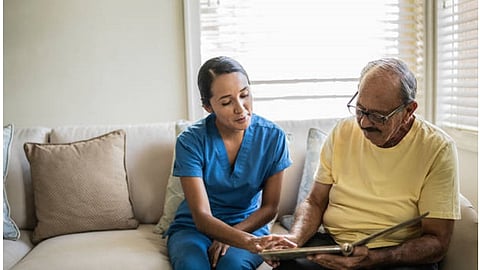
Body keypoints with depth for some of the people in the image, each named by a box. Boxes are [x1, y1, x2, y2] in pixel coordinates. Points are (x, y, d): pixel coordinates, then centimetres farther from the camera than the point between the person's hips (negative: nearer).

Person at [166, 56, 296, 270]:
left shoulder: (272, 137, -10)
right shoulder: (190, 141, -16)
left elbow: (269, 208, -1)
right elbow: (202, 218, -22)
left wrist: (231, 236, -17)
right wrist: (249, 242, -39)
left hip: (247, 226, 1)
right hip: (193, 228, 0)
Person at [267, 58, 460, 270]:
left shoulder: (438, 148, -9)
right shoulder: (342, 132, 2)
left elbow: (437, 242, -10)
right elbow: (315, 202, 9)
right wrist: (294, 238, -13)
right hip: (332, 242, 1)